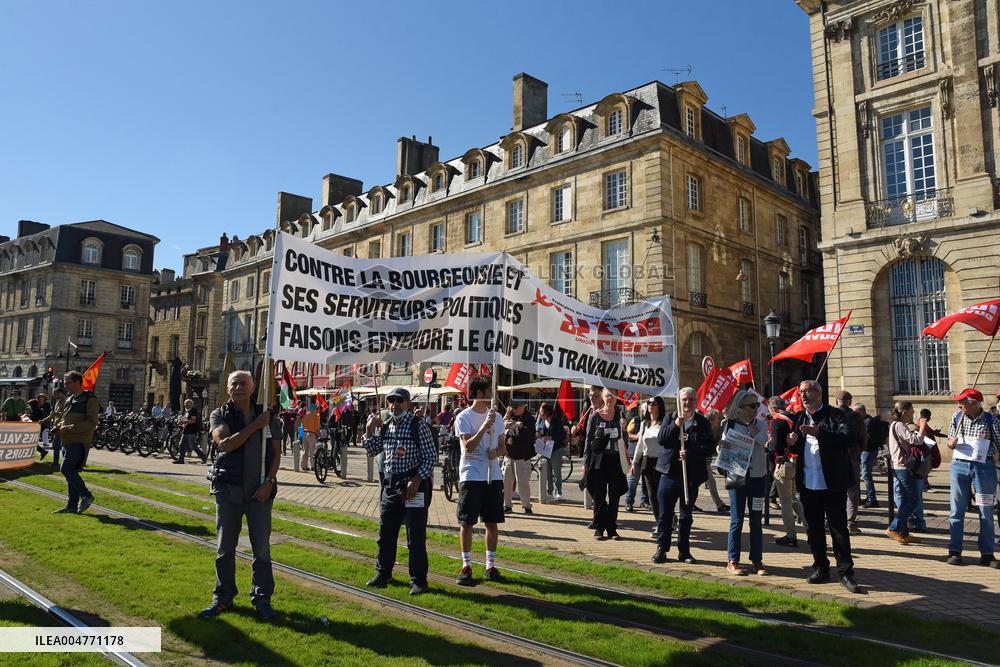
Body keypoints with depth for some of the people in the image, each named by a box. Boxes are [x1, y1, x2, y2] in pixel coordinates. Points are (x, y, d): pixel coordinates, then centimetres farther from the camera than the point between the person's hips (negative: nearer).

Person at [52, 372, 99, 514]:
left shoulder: (90, 399, -9)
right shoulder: (69, 400, 19)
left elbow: (92, 422, -17)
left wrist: (69, 428, -19)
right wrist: (61, 429, 7)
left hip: (80, 442, -9)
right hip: (68, 441, 9)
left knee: (67, 469, -17)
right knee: (71, 472, 9)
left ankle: (86, 495, -2)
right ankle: (72, 506, 14)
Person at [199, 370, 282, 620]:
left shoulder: (268, 416, 4)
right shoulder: (219, 415, 1)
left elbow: (276, 452, 3)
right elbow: (225, 444, -17)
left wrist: (269, 482, -8)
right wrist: (255, 425, -18)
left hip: (260, 491, 0)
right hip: (228, 489, 0)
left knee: (262, 548, 3)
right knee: (225, 548, 9)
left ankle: (262, 600, 15)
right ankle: (223, 598, 24)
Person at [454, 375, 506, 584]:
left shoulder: (496, 417, 12)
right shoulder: (464, 417, -6)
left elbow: (503, 448, 15)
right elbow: (468, 447, -17)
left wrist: (496, 452, -8)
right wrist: (484, 426, -26)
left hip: (493, 476, 5)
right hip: (471, 477, -5)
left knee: (492, 522, 8)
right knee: (467, 523, 1)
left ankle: (490, 565, 18)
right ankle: (466, 566, 12)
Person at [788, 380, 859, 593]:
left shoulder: (835, 415, -5)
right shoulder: (798, 418, 11)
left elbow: (846, 439, -21)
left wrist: (819, 433, -32)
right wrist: (793, 443, -5)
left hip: (832, 483, -5)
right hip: (808, 484, 5)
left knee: (839, 528, 1)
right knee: (813, 528, 12)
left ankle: (845, 572, 10)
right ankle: (820, 568, 24)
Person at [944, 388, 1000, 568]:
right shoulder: (957, 417, 3)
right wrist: (951, 442, -10)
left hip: (984, 467, -2)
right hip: (959, 465, 2)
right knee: (957, 510, 5)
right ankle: (954, 551, 13)